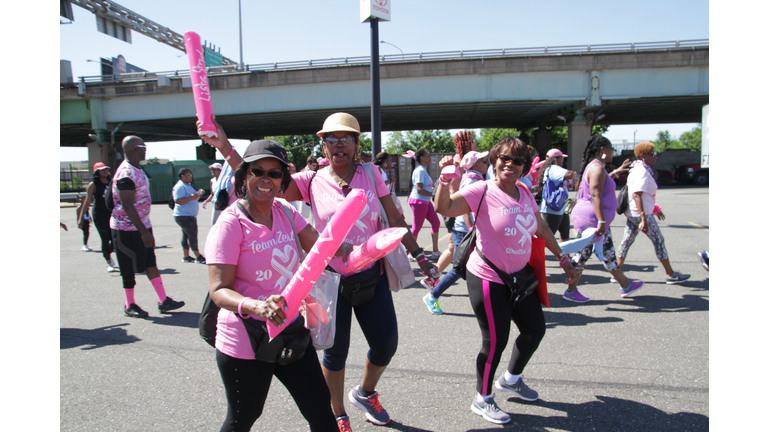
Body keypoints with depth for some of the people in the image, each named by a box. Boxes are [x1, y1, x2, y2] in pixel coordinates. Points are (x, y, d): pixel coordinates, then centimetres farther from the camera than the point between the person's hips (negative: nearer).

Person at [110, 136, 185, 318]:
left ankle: (163, 301, 14)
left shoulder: (137, 170, 10)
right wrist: (144, 232, -28)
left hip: (142, 225, 10)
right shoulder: (126, 174, -21)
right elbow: (127, 206, -26)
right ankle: (130, 306, 18)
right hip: (128, 229, -10)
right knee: (130, 269, 3)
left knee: (150, 263, 10)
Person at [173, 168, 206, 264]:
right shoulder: (180, 187, -14)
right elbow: (178, 200, -24)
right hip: (184, 216, -10)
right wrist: (191, 197, -29)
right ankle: (198, 257, -3)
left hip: (190, 215, 10)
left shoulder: (189, 185, 17)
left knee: (186, 235, 13)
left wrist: (199, 194, 8)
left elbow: (193, 196, 27)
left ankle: (186, 257, 19)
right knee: (192, 235, -9)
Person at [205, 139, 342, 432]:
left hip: (292, 332, 6)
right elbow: (219, 290, -21)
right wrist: (255, 306, -39)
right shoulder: (230, 224, -17)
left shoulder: (285, 212, 2)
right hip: (245, 342, -5)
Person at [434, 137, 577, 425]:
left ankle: (511, 379, 44)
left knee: (535, 329, 18)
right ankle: (482, 400, 25)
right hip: (487, 279, -8)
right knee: (496, 341, 1)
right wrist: (445, 179, -35)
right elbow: (444, 208, -25)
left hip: (519, 274, 8)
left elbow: (541, 229, 14)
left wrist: (562, 258, 18)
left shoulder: (524, 192, 4)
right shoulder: (482, 191, -16)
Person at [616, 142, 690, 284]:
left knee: (627, 241, 8)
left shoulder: (638, 170, 13)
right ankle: (671, 275, 13)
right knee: (659, 241, 3)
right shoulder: (642, 172, -18)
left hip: (631, 213, 9)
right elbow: (636, 195, -28)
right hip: (640, 213, -9)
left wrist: (655, 208, 30)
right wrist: (643, 218, -33)